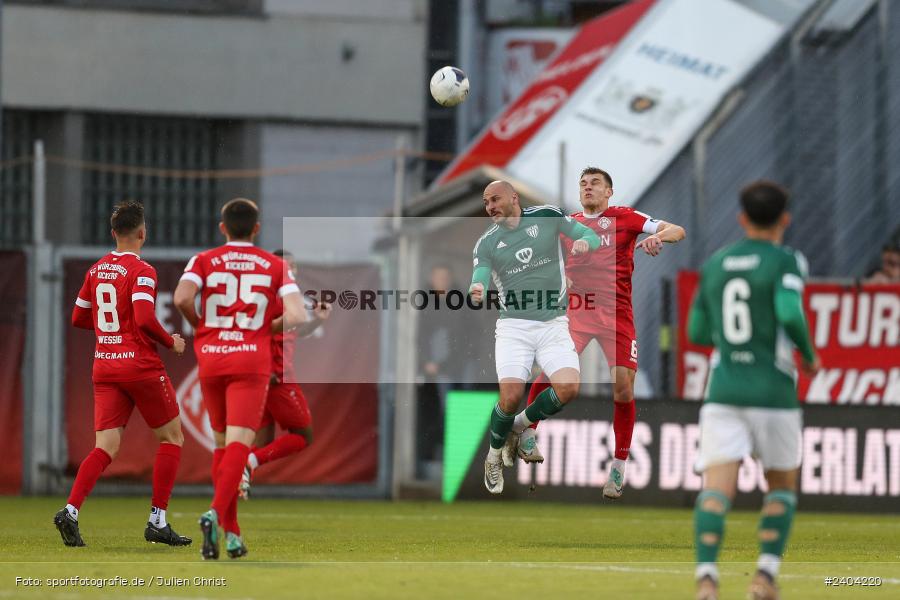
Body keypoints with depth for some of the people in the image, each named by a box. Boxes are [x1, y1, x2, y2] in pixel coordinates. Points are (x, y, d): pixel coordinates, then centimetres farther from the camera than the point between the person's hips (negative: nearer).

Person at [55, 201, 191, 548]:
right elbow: (145, 320, -23)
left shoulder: (96, 270, 10)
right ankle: (157, 521, 5)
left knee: (106, 447, 1)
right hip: (141, 365, -6)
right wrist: (171, 342, -7)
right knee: (171, 437, 10)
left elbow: (79, 318, 18)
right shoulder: (141, 272, -11)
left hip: (104, 367, 6)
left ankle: (71, 511, -21)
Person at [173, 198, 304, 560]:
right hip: (252, 360, -2)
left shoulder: (203, 261, 5)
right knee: (239, 444, -10)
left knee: (222, 444, 16)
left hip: (210, 357, 2)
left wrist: (199, 325, 5)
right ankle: (215, 514, -35)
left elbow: (181, 298, -14)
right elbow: (296, 315, -6)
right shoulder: (275, 266, 6)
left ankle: (231, 532, 15)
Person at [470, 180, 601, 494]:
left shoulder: (546, 217, 4)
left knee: (567, 388, -21)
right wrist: (477, 290, -32)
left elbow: (593, 238, 8)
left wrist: (584, 243, -16)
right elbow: (479, 279, -8)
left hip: (553, 323, 1)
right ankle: (494, 457, 8)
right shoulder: (486, 243, 5)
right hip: (513, 325, -1)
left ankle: (522, 424, 7)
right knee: (511, 395, -18)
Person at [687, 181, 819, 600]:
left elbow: (697, 332, 17)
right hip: (773, 391, -2)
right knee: (782, 485, 17)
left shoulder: (715, 264, 12)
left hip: (723, 391, 2)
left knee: (716, 488, -8)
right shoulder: (785, 261, -2)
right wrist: (809, 356, -1)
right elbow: (790, 313, -19)